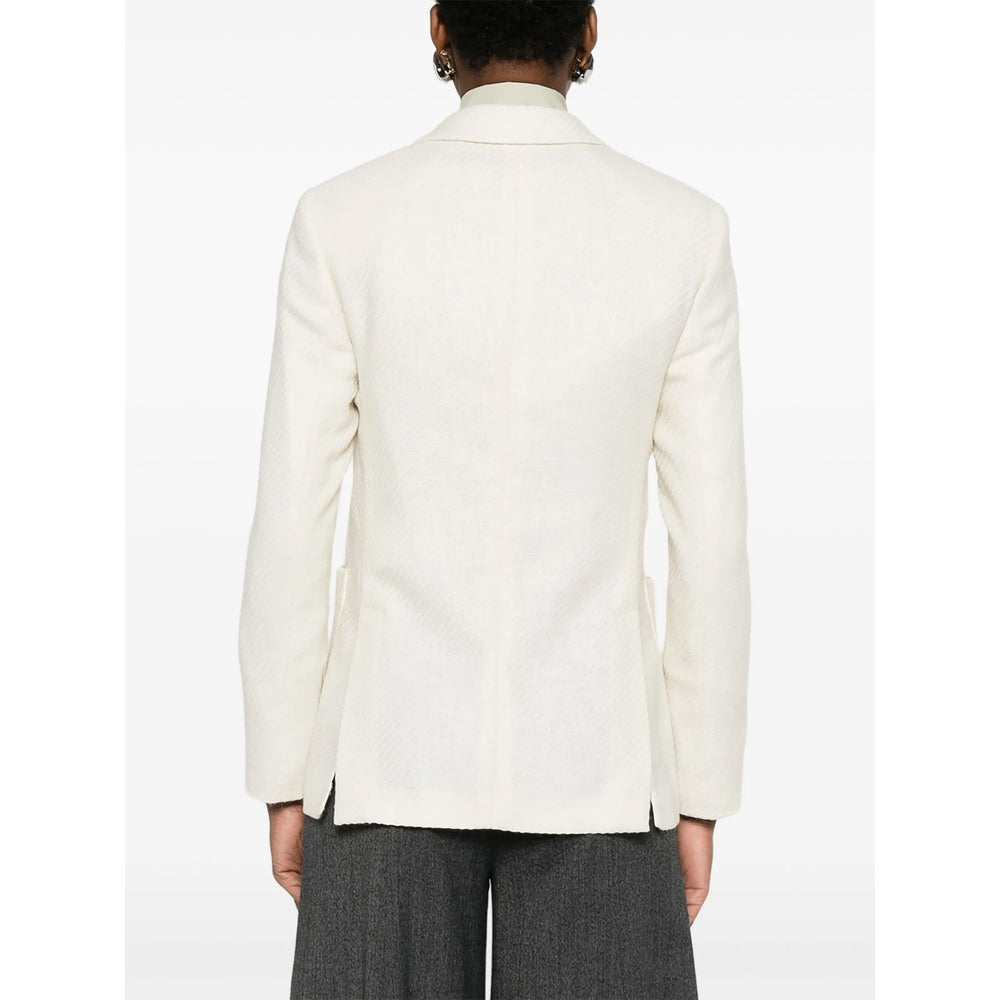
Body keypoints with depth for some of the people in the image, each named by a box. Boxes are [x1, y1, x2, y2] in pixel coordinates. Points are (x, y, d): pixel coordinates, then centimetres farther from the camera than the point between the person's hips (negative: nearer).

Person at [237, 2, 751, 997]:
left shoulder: (340, 220, -5)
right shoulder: (684, 228, -3)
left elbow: (290, 528, -5)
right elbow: (712, 539, -3)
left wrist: (282, 779, 6)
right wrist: (701, 796, 6)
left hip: (396, 748, 0)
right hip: (594, 758, 1)